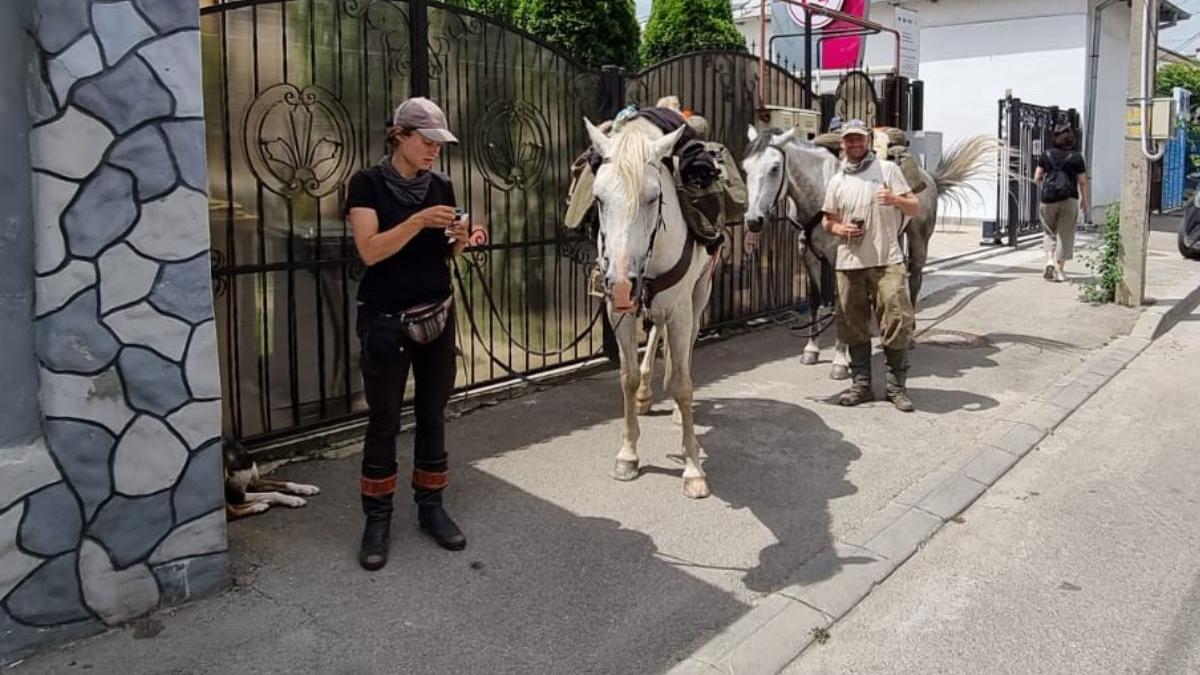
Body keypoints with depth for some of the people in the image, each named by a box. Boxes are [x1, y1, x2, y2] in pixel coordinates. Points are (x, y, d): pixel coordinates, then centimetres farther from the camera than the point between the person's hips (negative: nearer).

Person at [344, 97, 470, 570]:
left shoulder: (441, 187, 5)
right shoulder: (368, 184, -8)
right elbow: (370, 250, -19)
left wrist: (459, 238, -10)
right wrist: (419, 220, -28)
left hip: (438, 317, 5)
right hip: (386, 322, -4)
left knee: (432, 414, 10)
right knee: (383, 420, 3)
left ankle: (431, 507, 23)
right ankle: (377, 519, 14)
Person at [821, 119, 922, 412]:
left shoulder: (888, 169, 3)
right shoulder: (837, 181, 11)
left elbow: (915, 208, 2)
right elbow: (827, 221, 17)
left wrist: (897, 200, -19)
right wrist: (840, 228, -5)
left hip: (886, 260, -3)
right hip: (849, 261, 3)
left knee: (897, 321, -7)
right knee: (854, 325, 7)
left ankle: (897, 386, 3)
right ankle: (861, 384, 19)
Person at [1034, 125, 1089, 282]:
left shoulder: (1046, 155, 3)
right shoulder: (1076, 157, 0)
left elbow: (1036, 178, 3)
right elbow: (1082, 182, 1)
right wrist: (1085, 201, 11)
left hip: (1048, 199, 1)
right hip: (1069, 199, -1)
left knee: (1049, 232, 14)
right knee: (1065, 234, 6)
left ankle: (1049, 260, -6)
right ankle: (1059, 269, 5)